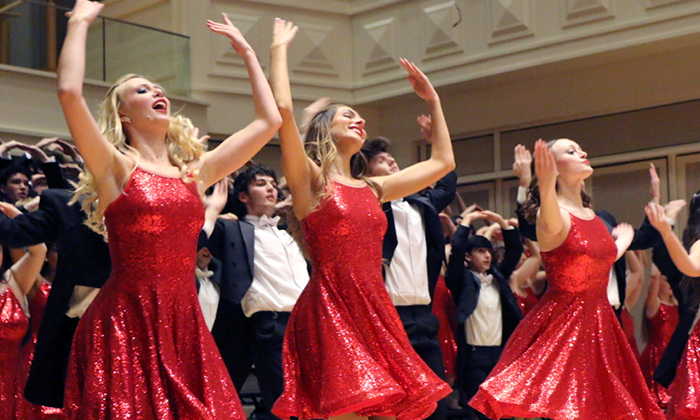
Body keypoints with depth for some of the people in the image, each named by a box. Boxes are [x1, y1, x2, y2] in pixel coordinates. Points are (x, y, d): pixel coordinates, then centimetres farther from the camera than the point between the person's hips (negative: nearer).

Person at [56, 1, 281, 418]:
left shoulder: (194, 173, 14)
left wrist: (247, 51, 23)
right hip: (124, 325, -4)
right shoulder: (114, 168, 1)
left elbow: (269, 121, 18)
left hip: (185, 326, 5)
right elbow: (70, 93, -15)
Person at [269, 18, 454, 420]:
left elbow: (443, 162, 28)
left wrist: (433, 99, 31)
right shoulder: (309, 179, 3)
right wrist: (279, 48, -1)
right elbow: (282, 109, -13)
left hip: (375, 310, 6)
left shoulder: (373, 188, 19)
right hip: (330, 310, -6)